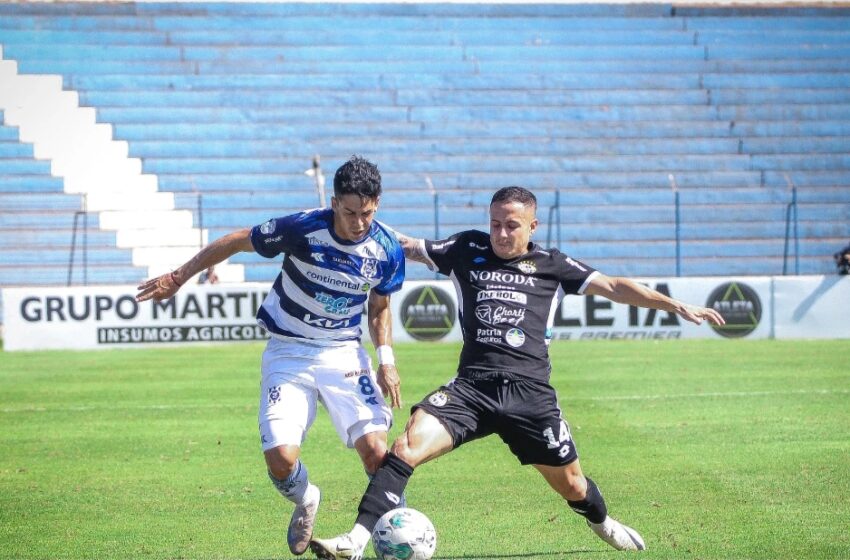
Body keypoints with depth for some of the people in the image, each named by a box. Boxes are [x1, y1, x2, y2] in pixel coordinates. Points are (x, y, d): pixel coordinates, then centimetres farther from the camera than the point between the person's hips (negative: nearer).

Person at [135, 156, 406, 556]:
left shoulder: (387, 251, -11)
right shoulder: (303, 229, -21)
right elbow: (236, 241, -6)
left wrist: (386, 361, -5)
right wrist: (178, 278, -2)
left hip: (343, 352, 1)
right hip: (288, 353, -1)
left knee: (376, 449, -19)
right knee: (281, 459, -15)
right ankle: (305, 502, 21)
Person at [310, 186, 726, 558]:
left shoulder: (551, 265, 12)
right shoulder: (467, 250, 14)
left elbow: (613, 287, 12)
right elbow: (407, 247, 24)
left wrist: (676, 306, 7)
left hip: (530, 392, 0)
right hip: (472, 386, 0)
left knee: (570, 484, 9)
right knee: (406, 447, -23)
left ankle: (602, 523, 45)